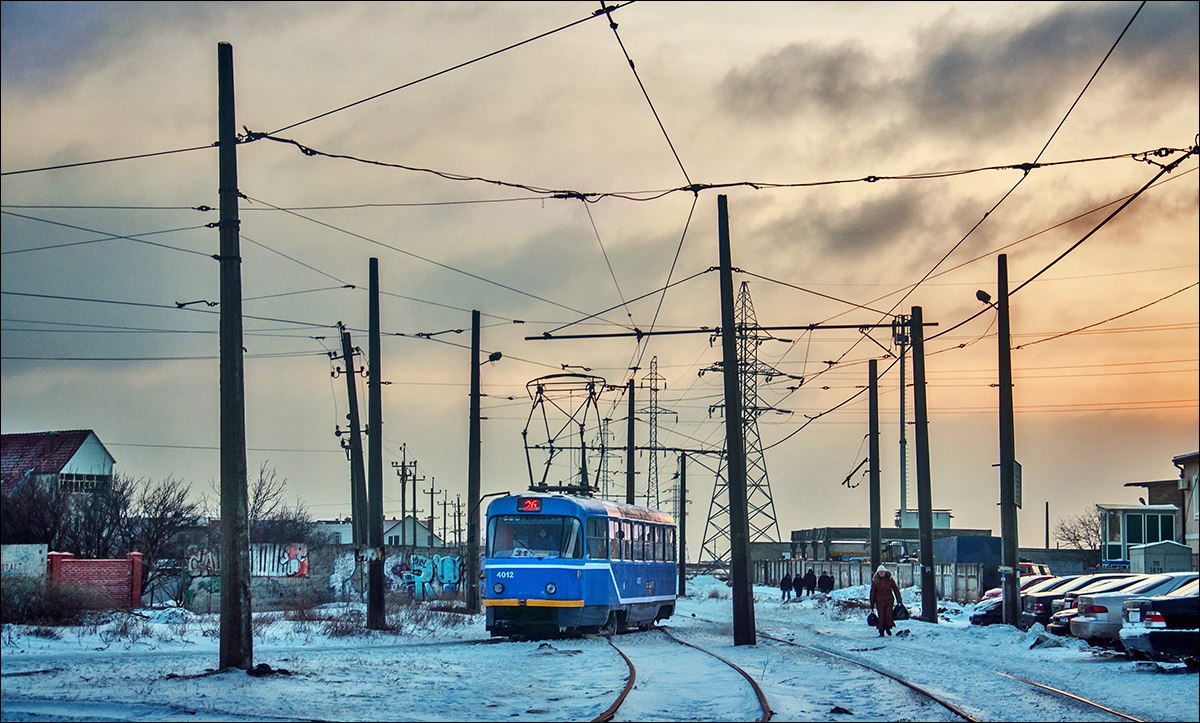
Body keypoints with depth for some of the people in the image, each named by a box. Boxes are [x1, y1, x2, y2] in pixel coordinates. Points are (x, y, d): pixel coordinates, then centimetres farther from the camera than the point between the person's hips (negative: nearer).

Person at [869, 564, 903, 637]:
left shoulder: (889, 579, 1)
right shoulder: (875, 581, 1)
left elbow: (896, 589, 6)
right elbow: (872, 592, 6)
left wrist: (899, 600, 4)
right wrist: (872, 603, 5)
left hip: (889, 600, 0)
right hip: (879, 601, 0)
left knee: (888, 614, -10)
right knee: (881, 616, -3)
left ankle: (888, 628, 12)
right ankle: (881, 631, 5)